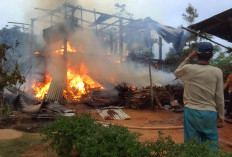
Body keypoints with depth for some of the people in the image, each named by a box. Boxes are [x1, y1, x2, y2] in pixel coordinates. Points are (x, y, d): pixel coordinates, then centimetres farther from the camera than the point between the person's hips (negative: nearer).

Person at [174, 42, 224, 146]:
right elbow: (219, 98, -2)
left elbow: (176, 73, 17)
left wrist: (188, 58, 11)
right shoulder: (217, 72, -6)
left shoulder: (188, 68, -8)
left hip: (191, 112, 0)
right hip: (209, 113, 0)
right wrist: (221, 117, 8)